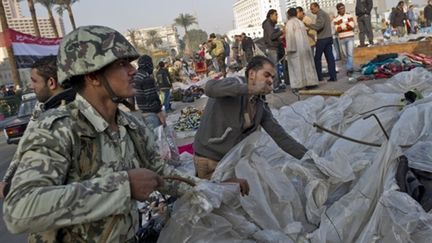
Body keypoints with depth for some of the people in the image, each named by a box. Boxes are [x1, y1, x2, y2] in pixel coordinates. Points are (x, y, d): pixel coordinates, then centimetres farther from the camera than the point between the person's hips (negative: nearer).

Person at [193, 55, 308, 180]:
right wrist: (251, 89, -44)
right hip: (209, 159, -7)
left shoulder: (261, 105, 3)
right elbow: (210, 87, -39)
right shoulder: (235, 85, -17)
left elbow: (279, 135, 4)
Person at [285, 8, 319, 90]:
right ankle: (311, 82, 15)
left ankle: (298, 84, -3)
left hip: (296, 48, -7)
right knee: (307, 64, 11)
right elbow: (305, 35, 17)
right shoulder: (301, 22, 15)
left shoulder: (290, 23, -9)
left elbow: (290, 36, -18)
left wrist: (290, 49, -18)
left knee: (297, 65, -3)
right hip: (305, 46, 7)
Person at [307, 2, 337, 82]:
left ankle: (319, 77, 1)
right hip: (329, 37, 9)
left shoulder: (320, 14, -8)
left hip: (322, 39, -9)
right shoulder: (325, 13, 22)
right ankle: (333, 76, 1)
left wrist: (308, 25, -12)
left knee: (317, 58, -1)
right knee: (330, 57, 4)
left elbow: (319, 26, -20)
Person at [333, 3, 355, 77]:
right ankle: (350, 68, 20)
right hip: (341, 39, 2)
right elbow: (337, 29, -8)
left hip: (350, 37, -1)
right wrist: (346, 24, -12)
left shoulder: (349, 16, 4)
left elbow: (352, 25, -8)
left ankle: (349, 69, -14)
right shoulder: (336, 19, 3)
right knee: (346, 55, 8)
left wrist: (342, 26, -14)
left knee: (350, 54, -12)